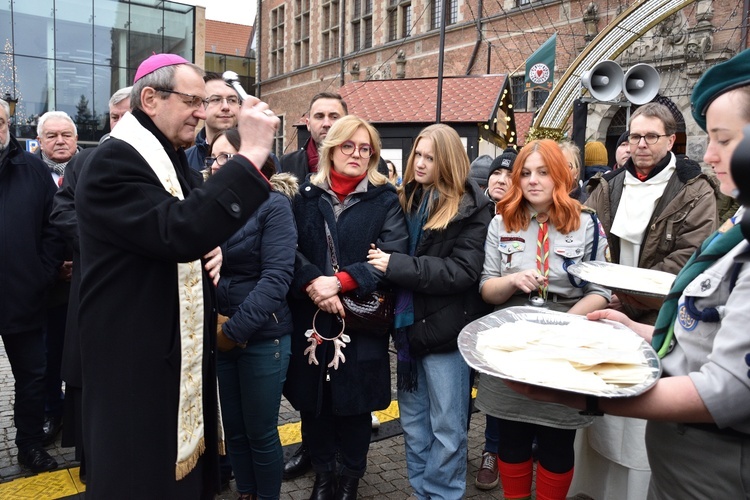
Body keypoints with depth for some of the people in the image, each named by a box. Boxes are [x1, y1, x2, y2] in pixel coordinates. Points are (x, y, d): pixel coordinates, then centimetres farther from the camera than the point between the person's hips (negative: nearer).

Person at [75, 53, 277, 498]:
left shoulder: (175, 159, 13)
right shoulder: (113, 161, -18)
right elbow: (178, 231, -34)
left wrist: (215, 250, 0)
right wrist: (251, 155, -34)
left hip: (185, 350, 9)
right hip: (138, 359, -9)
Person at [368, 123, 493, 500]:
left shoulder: (470, 208, -9)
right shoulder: (406, 199, 8)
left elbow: (463, 271, -19)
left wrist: (396, 265, -22)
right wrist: (382, 258, -5)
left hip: (446, 328, -6)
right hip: (409, 324, 6)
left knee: (446, 427, 8)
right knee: (412, 422, 17)